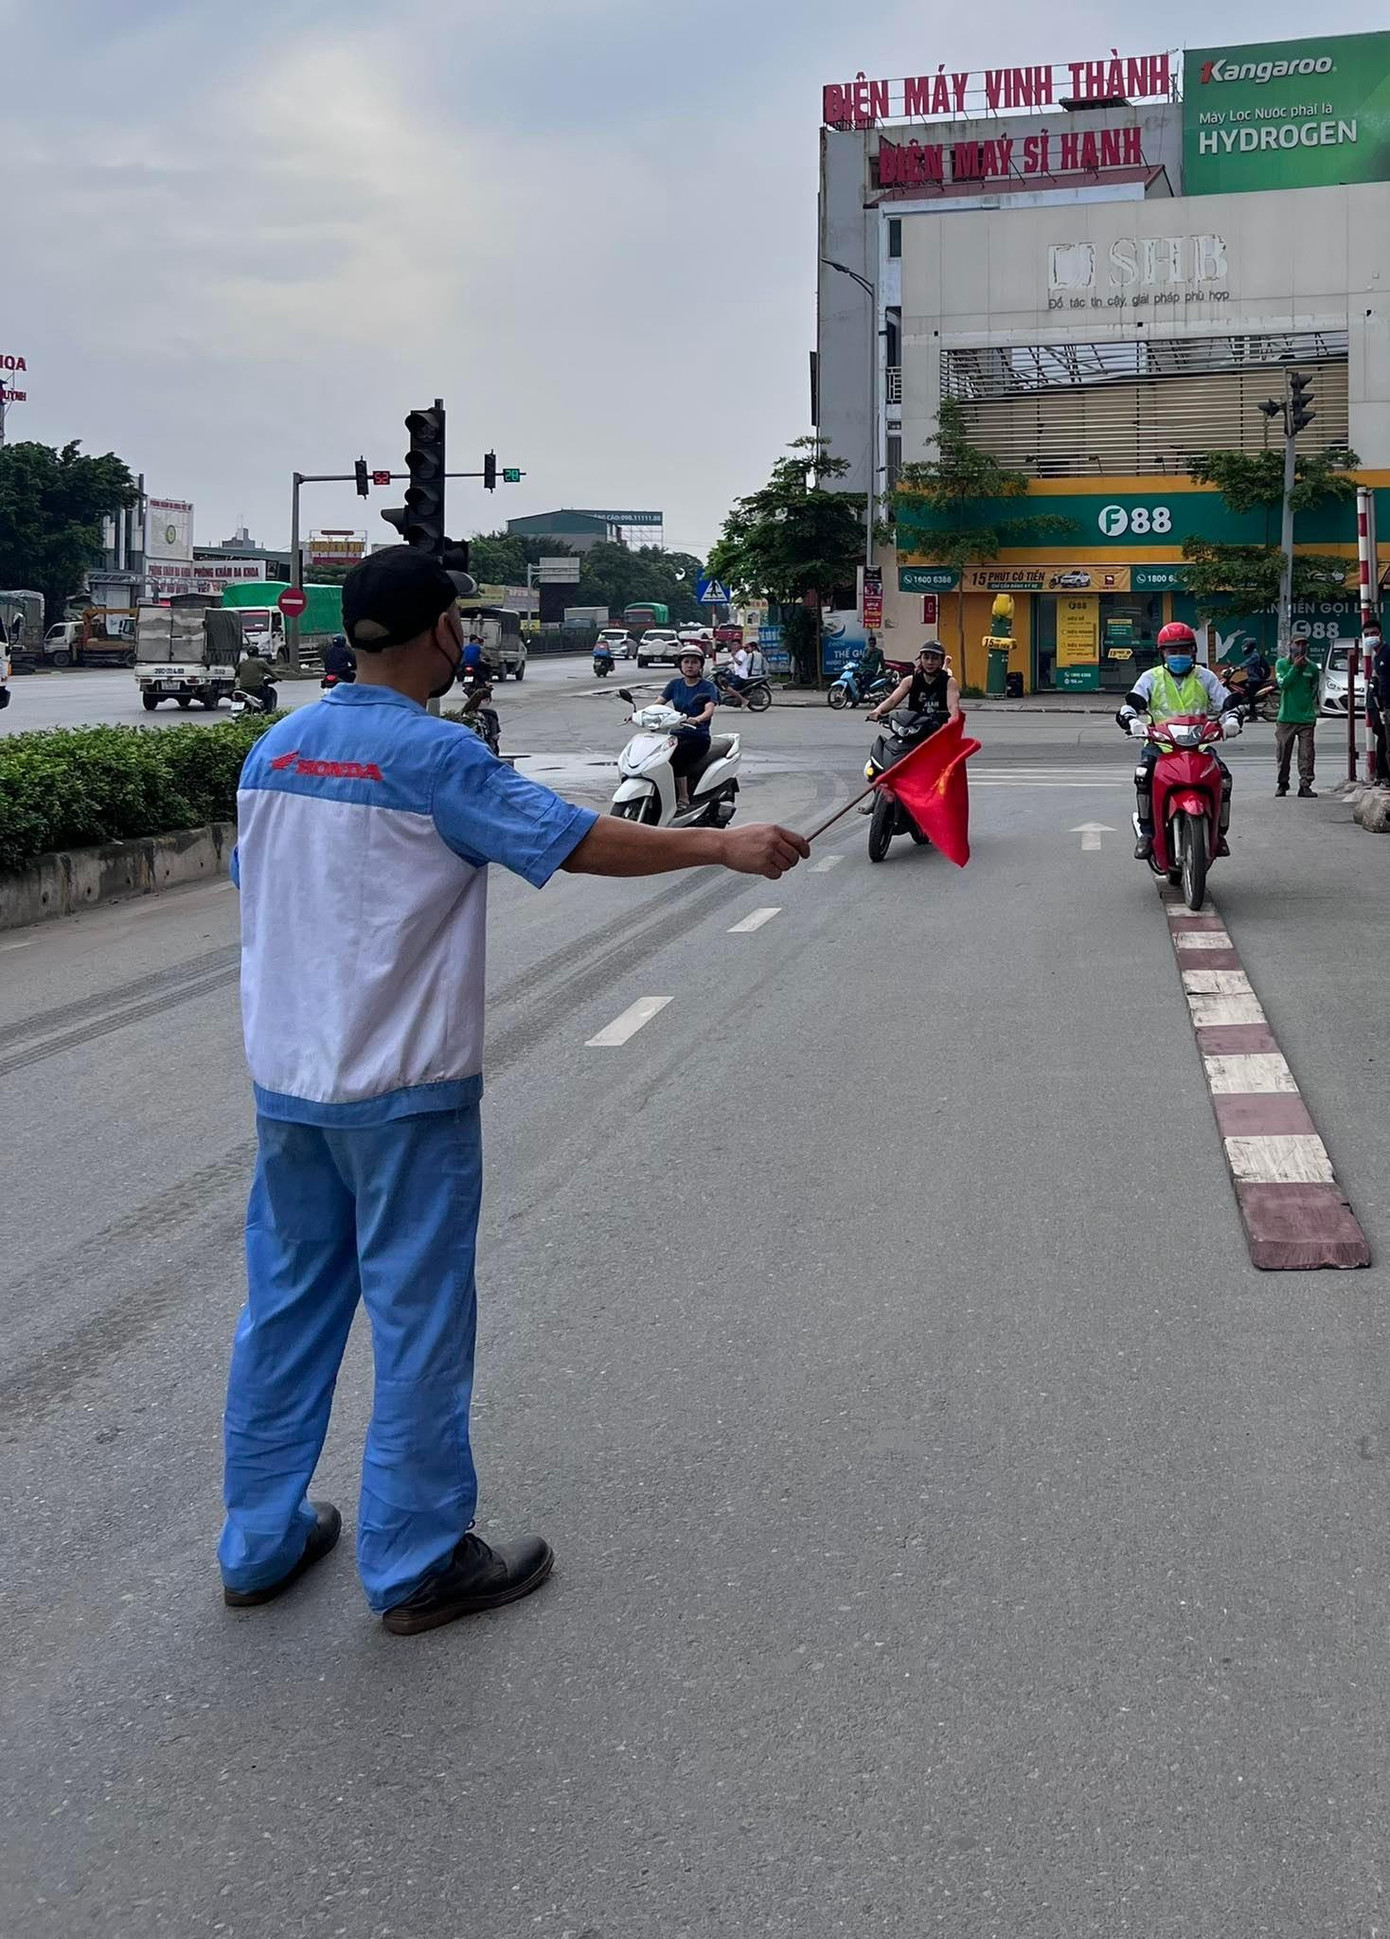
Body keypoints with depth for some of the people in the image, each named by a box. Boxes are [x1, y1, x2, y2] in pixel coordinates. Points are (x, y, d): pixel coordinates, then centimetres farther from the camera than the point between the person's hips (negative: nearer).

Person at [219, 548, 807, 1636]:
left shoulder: (274, 751, 5)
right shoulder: (431, 755, -16)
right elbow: (574, 841, -17)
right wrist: (721, 844, -9)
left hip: (286, 1082, 7)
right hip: (404, 1093, -7)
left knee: (288, 1307, 16)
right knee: (419, 1322, 5)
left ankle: (261, 1543, 27)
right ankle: (418, 1566, 16)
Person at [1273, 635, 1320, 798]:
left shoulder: (1312, 667, 7)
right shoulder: (1281, 664, 3)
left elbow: (1315, 689, 16)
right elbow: (1282, 683, -11)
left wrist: (1311, 708, 8)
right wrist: (1295, 667, -16)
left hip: (1307, 718, 1)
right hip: (1286, 717, -1)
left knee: (1306, 754, -4)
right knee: (1283, 753, 7)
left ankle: (1305, 786, 0)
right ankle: (1282, 783, 21)